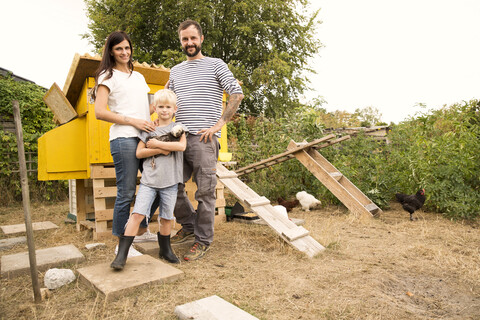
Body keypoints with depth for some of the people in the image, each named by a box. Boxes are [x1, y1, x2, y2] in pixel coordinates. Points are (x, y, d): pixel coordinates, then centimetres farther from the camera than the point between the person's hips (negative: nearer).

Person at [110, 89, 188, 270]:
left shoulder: (178, 127, 5)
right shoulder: (148, 129, 10)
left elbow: (182, 146, -14)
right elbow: (139, 153, 3)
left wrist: (156, 144, -12)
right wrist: (160, 150, -11)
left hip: (170, 181, 0)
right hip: (149, 180, 1)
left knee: (166, 217, 10)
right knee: (137, 214, -9)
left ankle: (165, 250, 29)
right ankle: (121, 254, -3)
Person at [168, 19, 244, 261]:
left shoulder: (216, 65, 6)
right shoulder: (175, 71, 21)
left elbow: (237, 94, -2)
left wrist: (219, 124, -10)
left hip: (204, 138, -5)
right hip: (179, 137, 6)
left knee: (205, 191, -2)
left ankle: (203, 240, 12)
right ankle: (189, 227, 28)